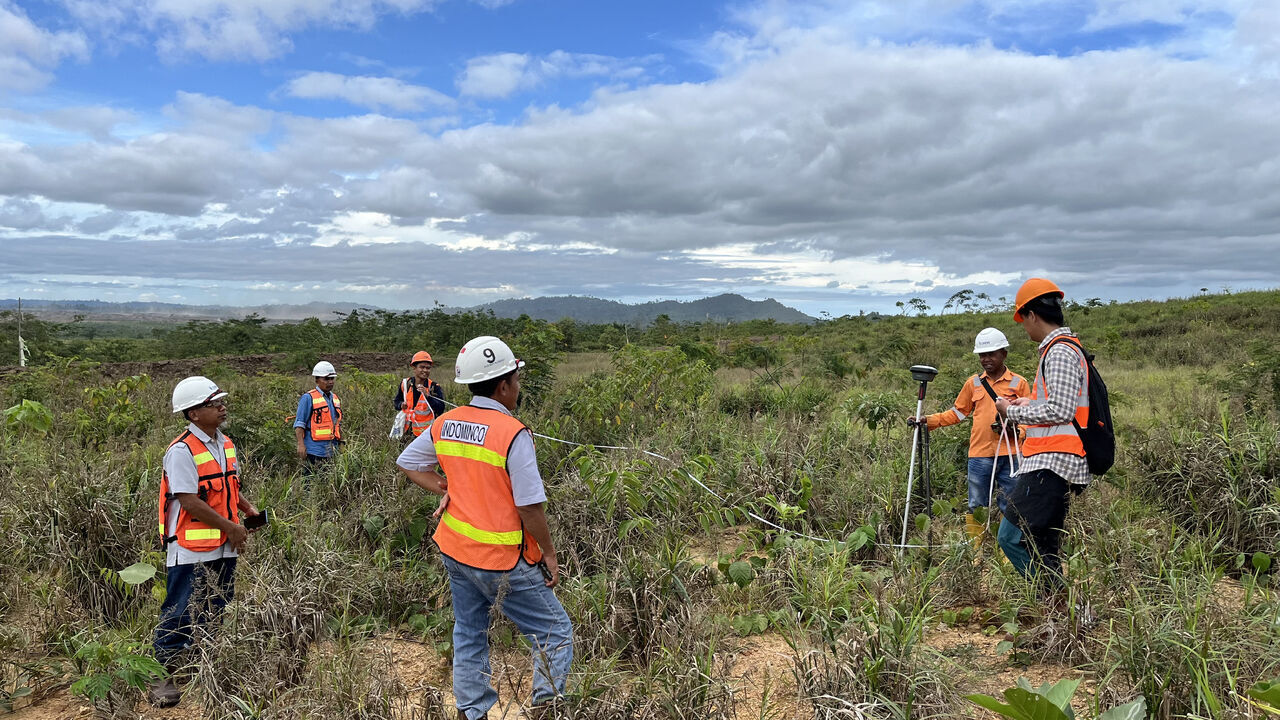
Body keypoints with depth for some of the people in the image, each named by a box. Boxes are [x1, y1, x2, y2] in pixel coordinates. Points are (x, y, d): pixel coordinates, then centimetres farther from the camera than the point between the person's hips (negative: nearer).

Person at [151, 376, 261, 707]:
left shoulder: (225, 444, 8)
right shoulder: (181, 451, -17)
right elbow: (189, 501, -21)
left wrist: (249, 510, 4)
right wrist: (231, 527, -15)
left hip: (224, 547, 8)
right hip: (191, 550, -8)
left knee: (216, 611, 17)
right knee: (180, 614, 2)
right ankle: (162, 676, 16)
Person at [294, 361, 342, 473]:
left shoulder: (335, 399, 16)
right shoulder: (308, 398, -7)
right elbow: (299, 424, -9)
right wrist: (301, 444, -17)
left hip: (331, 451, 7)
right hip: (314, 450, -7)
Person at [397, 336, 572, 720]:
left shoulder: (445, 424, -1)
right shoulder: (513, 433, -22)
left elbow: (408, 462, 14)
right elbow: (530, 506, -20)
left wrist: (446, 490, 7)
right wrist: (549, 554, -8)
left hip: (455, 551, 7)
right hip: (503, 561, -7)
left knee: (468, 634, 22)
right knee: (555, 632, 10)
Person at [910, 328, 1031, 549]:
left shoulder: (1019, 383, 4)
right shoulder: (973, 383, 12)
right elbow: (958, 412, 17)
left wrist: (1014, 429, -15)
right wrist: (928, 421, 7)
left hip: (1010, 456, -2)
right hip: (979, 455, 2)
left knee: (1009, 507, 5)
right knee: (976, 507, 5)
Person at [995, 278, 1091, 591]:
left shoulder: (1060, 351, -11)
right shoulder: (1068, 347, 22)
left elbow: (1061, 410, -19)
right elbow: (1067, 405, 25)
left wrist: (1013, 412, -8)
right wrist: (1029, 403, 19)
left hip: (1050, 462, -11)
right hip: (1052, 462, 11)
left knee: (1012, 537, -13)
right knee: (1043, 548, 13)